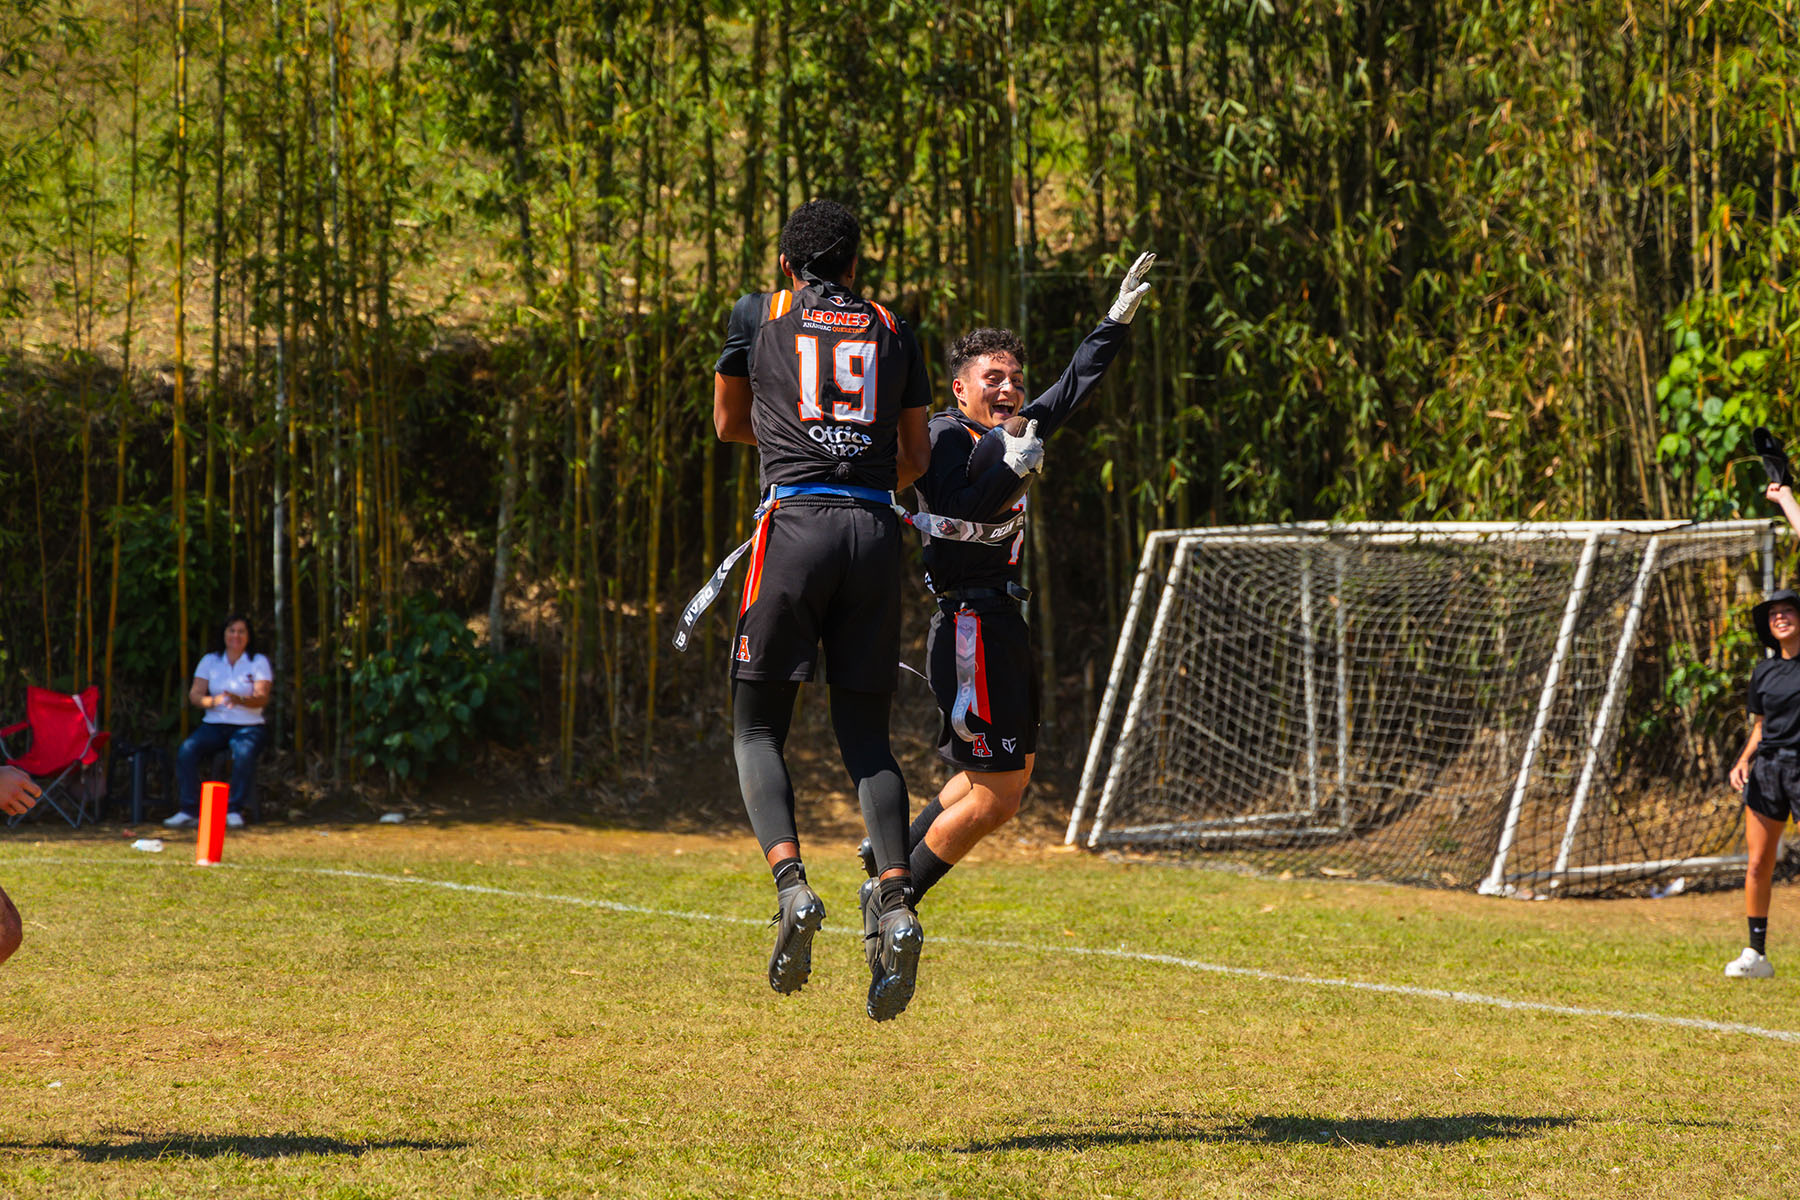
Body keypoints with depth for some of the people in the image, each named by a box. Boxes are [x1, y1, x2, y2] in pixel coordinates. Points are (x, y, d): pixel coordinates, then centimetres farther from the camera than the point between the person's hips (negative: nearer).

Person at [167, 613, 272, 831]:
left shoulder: (259, 662, 5)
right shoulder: (210, 661, 12)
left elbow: (262, 698, -9)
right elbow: (194, 695, 3)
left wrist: (240, 700, -31)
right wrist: (212, 701, -21)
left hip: (249, 726, -2)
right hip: (214, 724, 2)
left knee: (243, 753, -36)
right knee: (187, 750, -27)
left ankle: (236, 810, -27)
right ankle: (189, 810, -25)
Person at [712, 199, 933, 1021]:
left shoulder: (758, 314, 13)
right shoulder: (890, 329, 18)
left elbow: (729, 424, 26)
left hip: (795, 522, -3)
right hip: (876, 530, 3)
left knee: (757, 729, 5)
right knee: (865, 737, 8)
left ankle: (791, 886, -18)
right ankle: (896, 906, -12)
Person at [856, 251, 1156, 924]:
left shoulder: (1009, 434, 13)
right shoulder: (948, 437, -11)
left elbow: (1071, 390, 25)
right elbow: (955, 519, -23)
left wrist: (1117, 322, 25)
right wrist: (1013, 471, -28)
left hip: (1005, 627, 10)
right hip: (971, 626, -10)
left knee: (1011, 777, 20)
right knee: (995, 795, -9)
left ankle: (892, 858, 29)